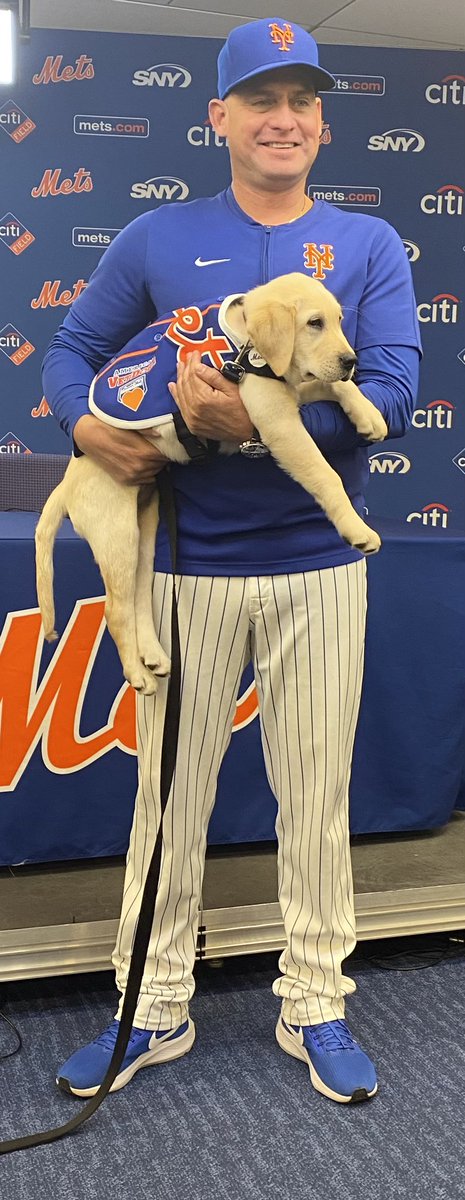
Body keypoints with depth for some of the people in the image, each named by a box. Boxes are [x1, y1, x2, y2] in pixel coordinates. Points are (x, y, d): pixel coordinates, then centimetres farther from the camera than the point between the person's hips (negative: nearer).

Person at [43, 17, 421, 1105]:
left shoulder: (370, 247, 4)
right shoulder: (158, 240, 6)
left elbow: (392, 396, -8)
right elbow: (71, 348, 10)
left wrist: (258, 423, -22)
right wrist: (87, 424, -13)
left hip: (318, 565, 0)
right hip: (187, 563, 0)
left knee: (316, 793, 8)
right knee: (170, 788, 7)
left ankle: (316, 1005, 25)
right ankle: (155, 1009, 24)